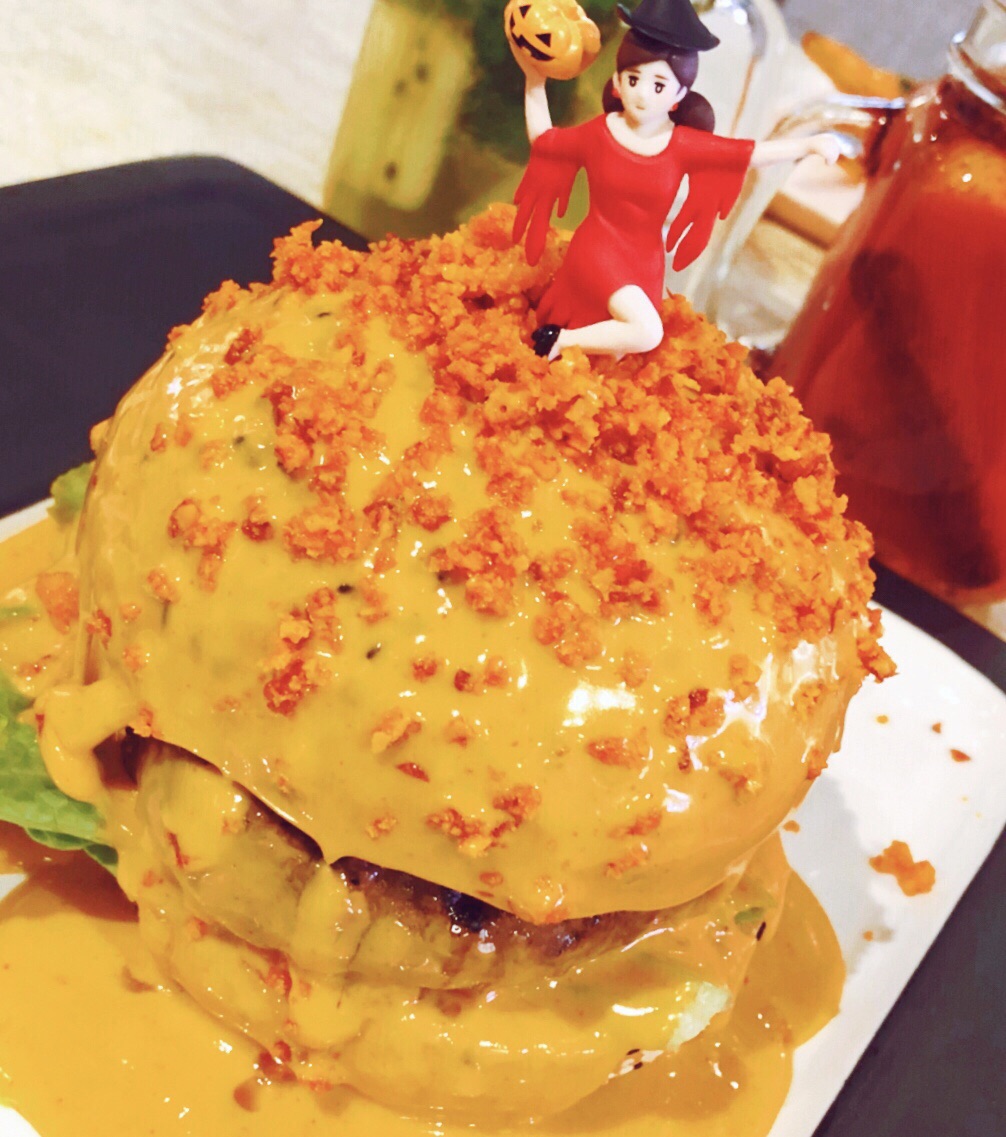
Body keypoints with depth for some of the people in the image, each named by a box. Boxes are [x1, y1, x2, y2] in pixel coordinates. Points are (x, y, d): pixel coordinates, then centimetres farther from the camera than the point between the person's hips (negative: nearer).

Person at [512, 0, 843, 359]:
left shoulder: (685, 145, -10)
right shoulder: (597, 133, -11)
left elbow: (753, 153, -9)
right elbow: (542, 140, 6)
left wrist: (810, 144, -19)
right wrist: (534, 81, 0)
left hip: (645, 262, 4)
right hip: (597, 251, -4)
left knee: (613, 356, 12)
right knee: (647, 332, -26)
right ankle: (557, 340, -13)